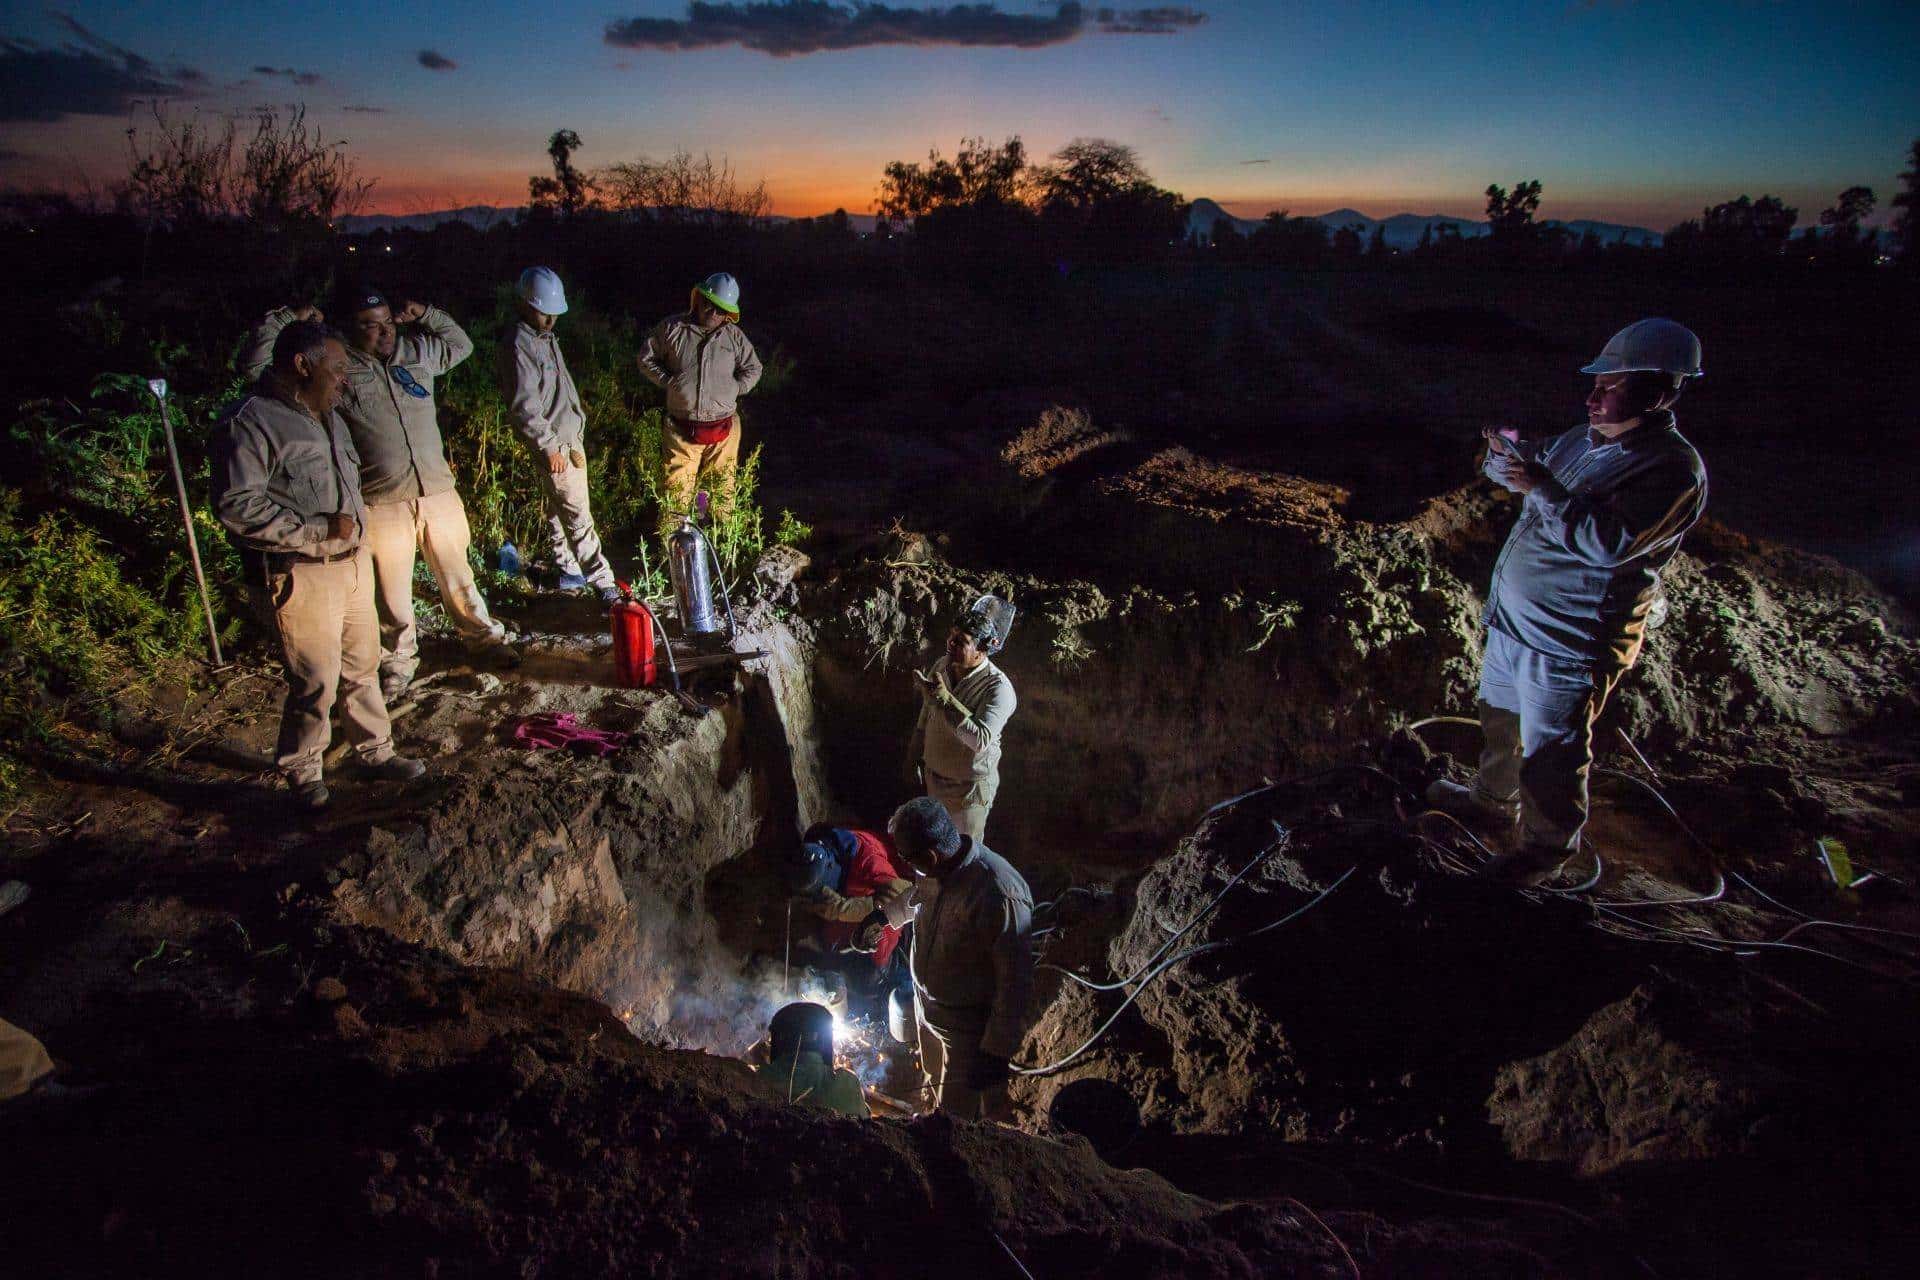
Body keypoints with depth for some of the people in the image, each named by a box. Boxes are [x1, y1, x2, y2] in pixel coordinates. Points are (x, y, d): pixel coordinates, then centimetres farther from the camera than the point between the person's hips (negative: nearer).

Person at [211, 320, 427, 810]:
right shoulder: (248, 423, -15)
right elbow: (237, 505, -23)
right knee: (315, 682, -1)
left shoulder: (326, 417, 15)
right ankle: (301, 772, 20)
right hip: (300, 577, -8)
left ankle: (376, 751, 32)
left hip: (353, 562, 9)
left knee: (363, 667, 17)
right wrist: (319, 530, -23)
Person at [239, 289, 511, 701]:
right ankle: (399, 660, 29)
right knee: (391, 593, 10)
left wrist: (425, 314, 11)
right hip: (380, 504, -3)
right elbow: (254, 365, -5)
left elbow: (461, 345, 26)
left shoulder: (416, 351, 7)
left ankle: (483, 635, 38)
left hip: (438, 492, 3)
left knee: (458, 574, 19)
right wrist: (285, 318, -10)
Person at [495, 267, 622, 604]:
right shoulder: (518, 345, -17)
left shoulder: (546, 338, 12)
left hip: (570, 439, 10)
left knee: (559, 510, 19)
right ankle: (605, 585, -5)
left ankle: (568, 570, 29)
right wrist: (550, 446, -19)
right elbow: (524, 406, -21)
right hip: (555, 445, -10)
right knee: (578, 517, -7)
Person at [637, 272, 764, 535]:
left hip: (723, 428, 1)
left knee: (722, 488, 10)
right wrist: (669, 381, -3)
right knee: (676, 488, 2)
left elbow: (753, 369, 13)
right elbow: (647, 359, 9)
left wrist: (733, 389, 0)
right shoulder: (672, 328, -1)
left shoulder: (734, 336, 1)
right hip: (682, 428, -1)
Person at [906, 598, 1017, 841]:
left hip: (969, 787, -6)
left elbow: (981, 740, -40)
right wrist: (913, 759, 12)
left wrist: (945, 700, -43)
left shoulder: (998, 687, -28)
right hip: (933, 777, 6)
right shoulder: (941, 666, -7)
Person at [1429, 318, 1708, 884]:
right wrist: (1508, 454, -6)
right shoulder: (1583, 440, 5)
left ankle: (1549, 844, 26)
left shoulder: (1675, 471, -20)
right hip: (1512, 618, 9)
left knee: (1550, 751, 5)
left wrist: (1540, 488, -33)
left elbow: (1610, 541, -32)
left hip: (1569, 644, -8)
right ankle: (1493, 798, 47)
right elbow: (1520, 470, 18)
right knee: (1500, 716, 25)